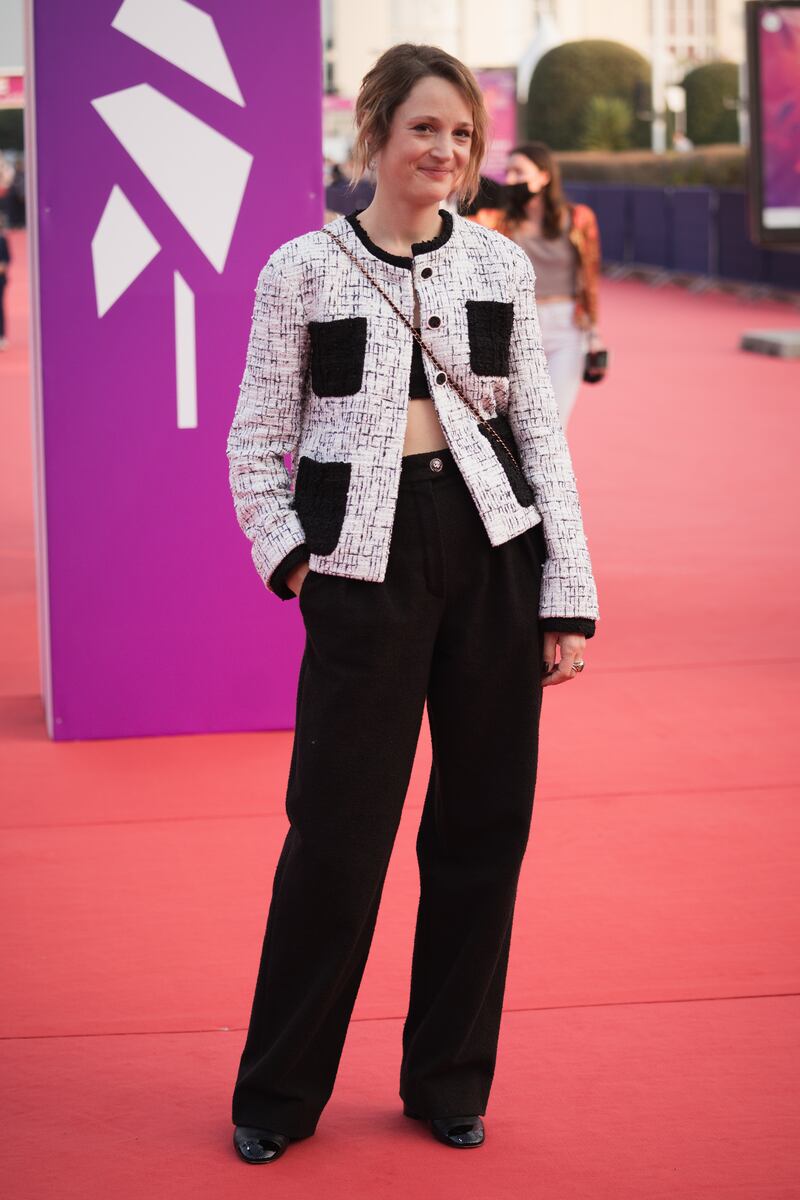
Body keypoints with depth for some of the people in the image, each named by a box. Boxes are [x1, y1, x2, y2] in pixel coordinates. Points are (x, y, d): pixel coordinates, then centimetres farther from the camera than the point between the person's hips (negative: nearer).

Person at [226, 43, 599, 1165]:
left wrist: (568, 595, 2)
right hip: (365, 560, -3)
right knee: (336, 831, 0)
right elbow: (256, 441, 5)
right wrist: (289, 557, -7)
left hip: (493, 546, 3)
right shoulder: (304, 268, 0)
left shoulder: (502, 264, 6)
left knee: (482, 824, 7)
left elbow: (541, 431, 6)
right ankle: (278, 1093, 16)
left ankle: (449, 1080, 22)